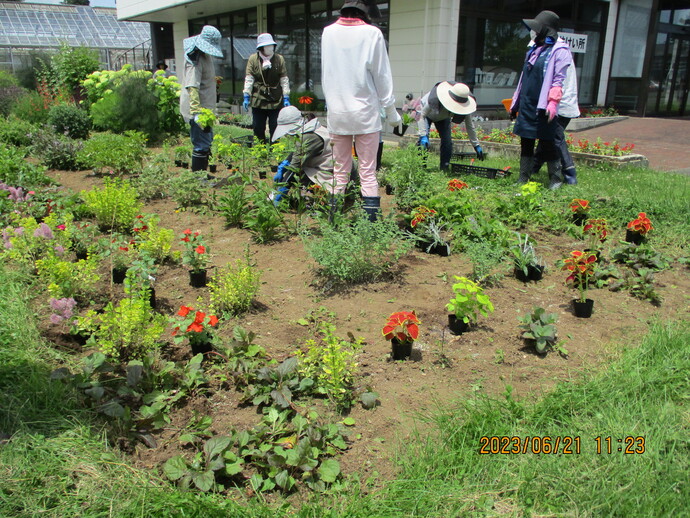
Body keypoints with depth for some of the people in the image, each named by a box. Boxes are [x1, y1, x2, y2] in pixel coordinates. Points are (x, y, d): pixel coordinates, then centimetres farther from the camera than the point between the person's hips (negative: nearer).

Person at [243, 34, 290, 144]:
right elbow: (249, 79, 0)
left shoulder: (279, 59, 4)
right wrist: (246, 96, -7)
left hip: (276, 100, 0)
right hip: (258, 100, 0)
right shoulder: (253, 59, 2)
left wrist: (286, 98, -1)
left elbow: (284, 80, 4)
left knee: (275, 129, 2)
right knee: (258, 128, 6)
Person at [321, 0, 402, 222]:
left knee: (340, 170, 12)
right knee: (368, 172, 1)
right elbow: (382, 76, -4)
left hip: (336, 112, 4)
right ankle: (371, 220, 1)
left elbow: (325, 74, 11)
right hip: (365, 112, -3)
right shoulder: (371, 33, -8)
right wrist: (391, 112, 4)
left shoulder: (328, 32, 3)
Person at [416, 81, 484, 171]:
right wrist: (423, 135, -43)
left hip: (443, 118, 3)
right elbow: (422, 115, -33)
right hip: (427, 115, -3)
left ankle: (445, 169, -1)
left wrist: (476, 145, -15)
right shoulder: (434, 99, -45)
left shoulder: (463, 106, -32)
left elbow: (469, 125, -19)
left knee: (447, 141, -13)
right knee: (423, 141, -22)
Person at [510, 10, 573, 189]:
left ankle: (556, 179, 9)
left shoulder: (559, 51, -6)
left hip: (543, 109, -7)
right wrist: (515, 103, 20)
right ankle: (524, 177, 16)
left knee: (548, 144, -1)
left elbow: (559, 80, -13)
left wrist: (553, 102, -23)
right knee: (526, 143, 9)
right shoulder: (534, 50, 17)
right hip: (526, 107, 7)